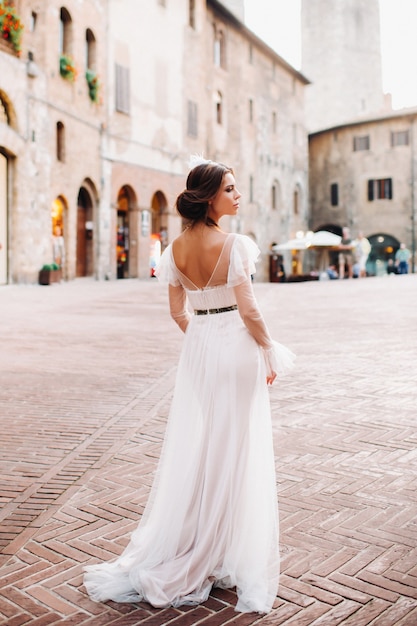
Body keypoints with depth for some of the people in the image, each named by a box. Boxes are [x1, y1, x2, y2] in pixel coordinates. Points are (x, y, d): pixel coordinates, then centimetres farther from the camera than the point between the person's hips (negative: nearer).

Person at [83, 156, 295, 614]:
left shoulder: (177, 248, 2)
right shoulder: (233, 244, -16)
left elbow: (178, 312, 7)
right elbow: (248, 309, -16)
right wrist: (269, 351, -3)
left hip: (197, 350, 5)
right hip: (237, 347, -5)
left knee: (195, 445, 15)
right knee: (235, 450, 6)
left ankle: (185, 552, 27)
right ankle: (232, 555, 20)